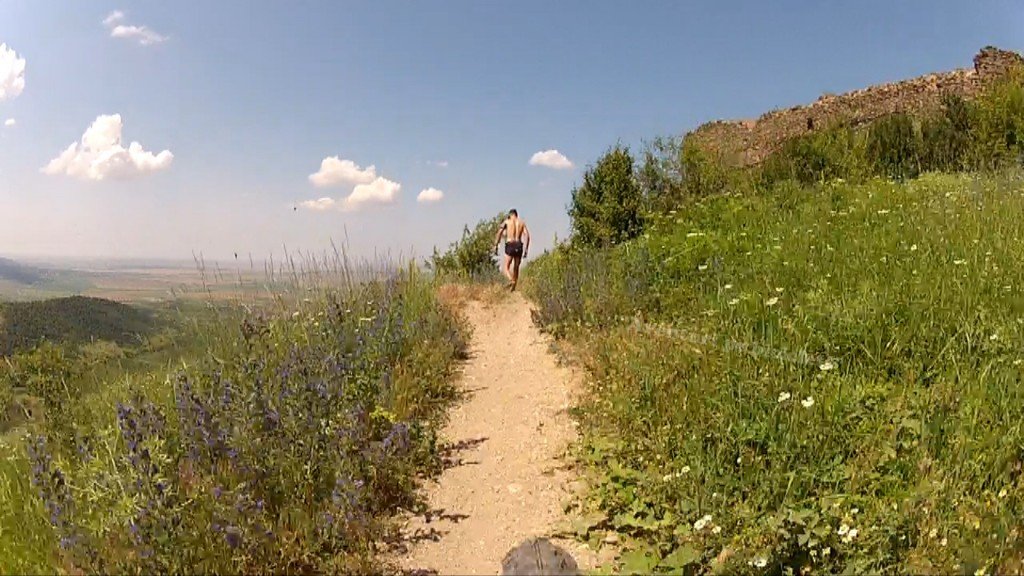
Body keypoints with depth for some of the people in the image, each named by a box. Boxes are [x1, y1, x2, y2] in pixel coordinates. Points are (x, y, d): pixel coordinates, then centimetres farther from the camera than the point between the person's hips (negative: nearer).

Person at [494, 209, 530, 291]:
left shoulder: (507, 221, 8)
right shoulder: (522, 223, 14)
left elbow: (499, 233, -4)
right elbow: (527, 235, 2)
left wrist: (495, 246, -4)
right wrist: (526, 249, 3)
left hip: (510, 245, -3)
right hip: (519, 245, 3)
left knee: (505, 268, 0)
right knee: (516, 268, 15)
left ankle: (511, 280, -28)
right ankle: (513, 287, 14)